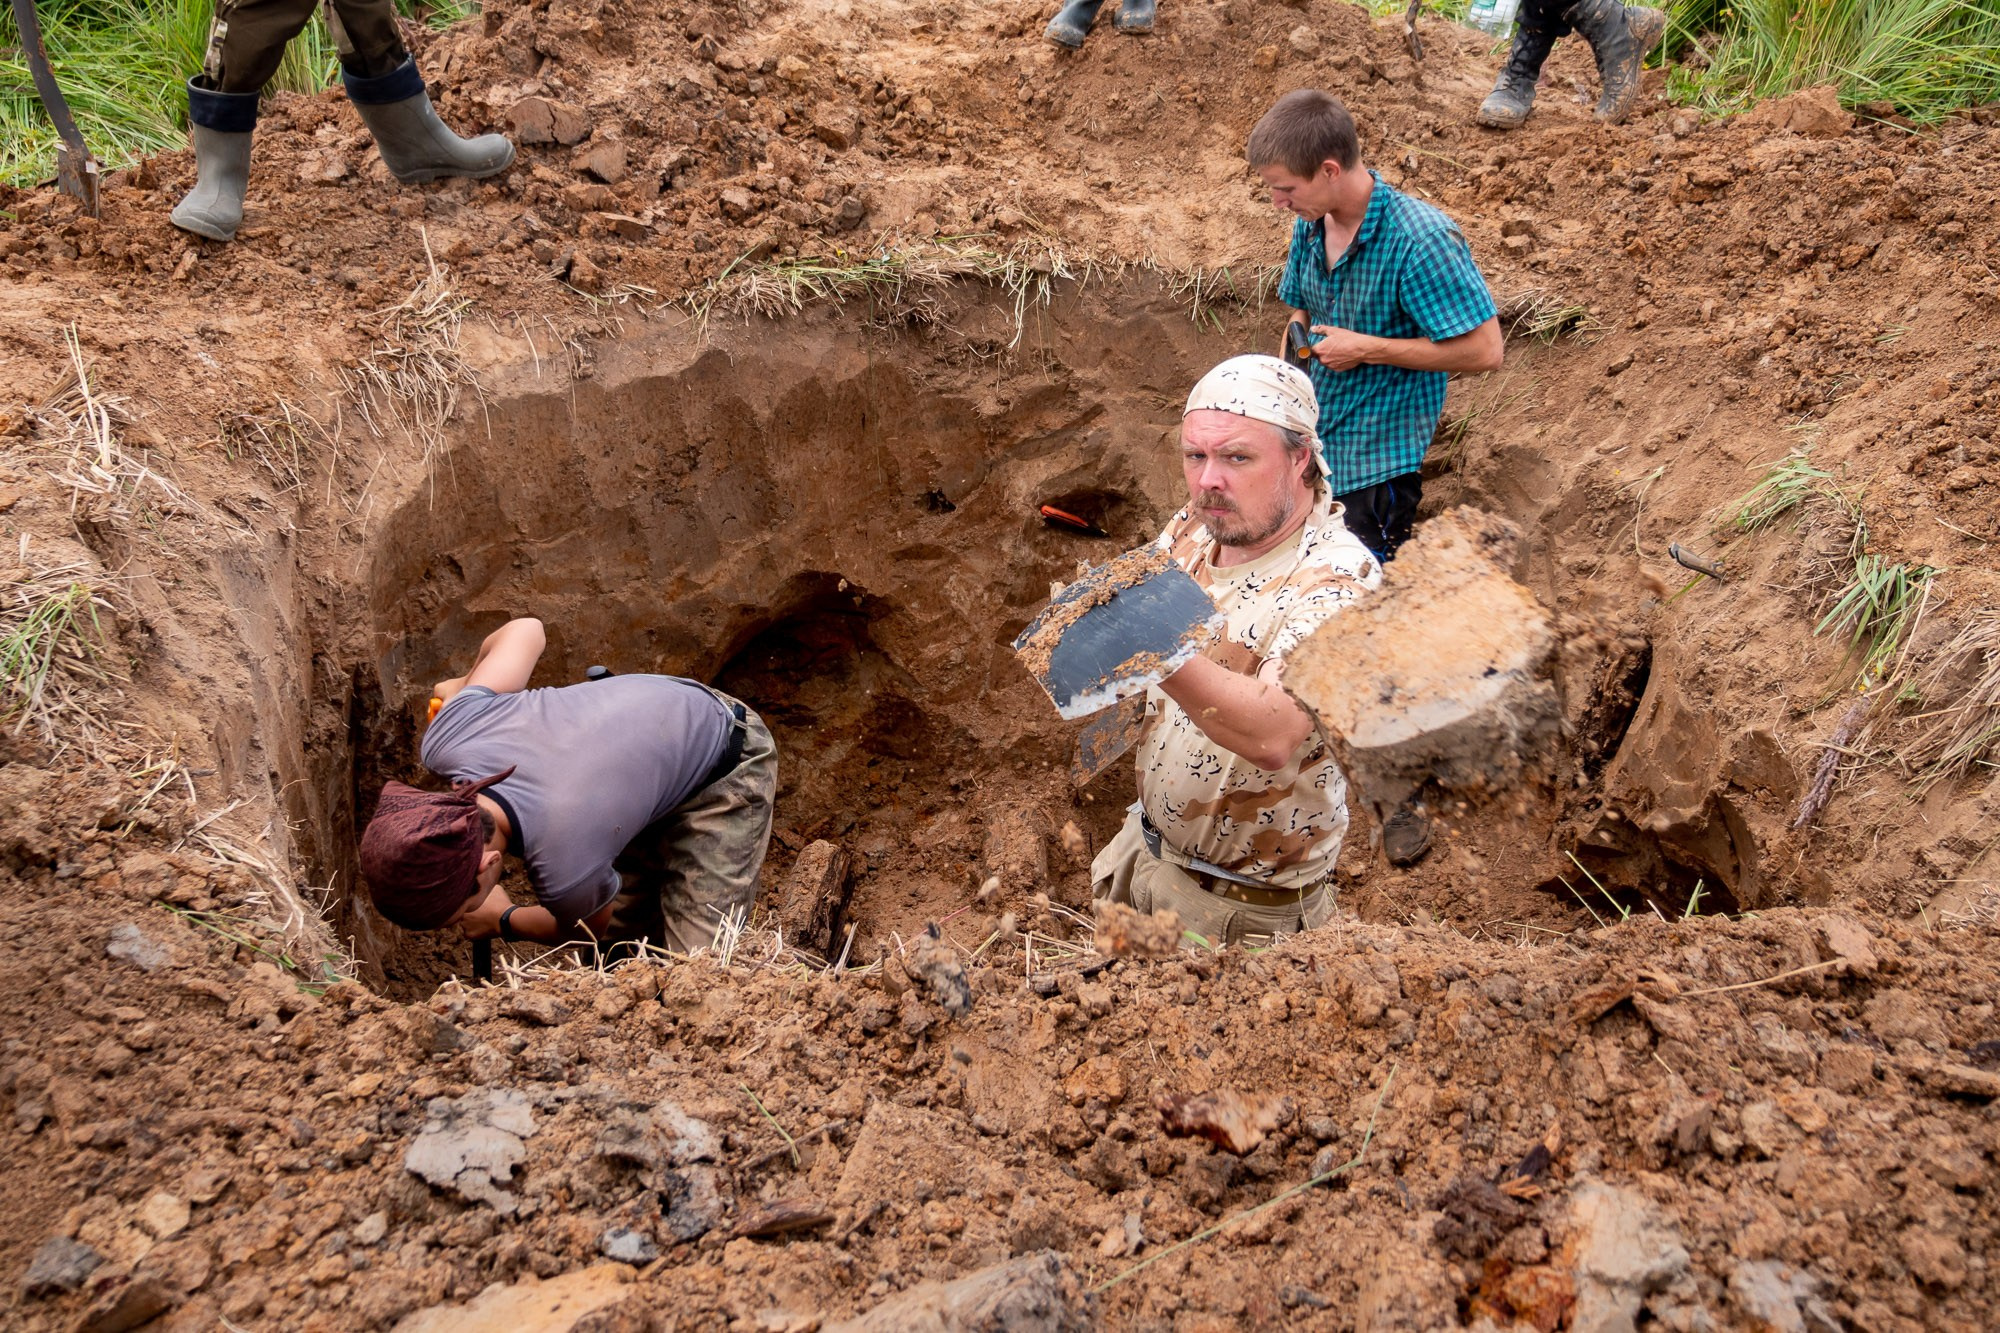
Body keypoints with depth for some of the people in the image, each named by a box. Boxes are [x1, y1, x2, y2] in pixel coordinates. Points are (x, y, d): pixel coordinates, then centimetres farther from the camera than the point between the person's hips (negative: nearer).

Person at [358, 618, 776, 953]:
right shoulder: (447, 734, -28)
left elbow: (588, 929, -13)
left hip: (724, 772, -7)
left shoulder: (564, 876, -41)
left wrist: (503, 920, 7)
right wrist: (465, 685, 13)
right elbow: (526, 629, -9)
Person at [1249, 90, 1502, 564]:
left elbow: (1483, 351, -23)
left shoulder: (1421, 240, -23)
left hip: (1377, 460, -7)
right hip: (1310, 444, 7)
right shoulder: (1309, 223, 1)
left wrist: (1366, 349, -21)